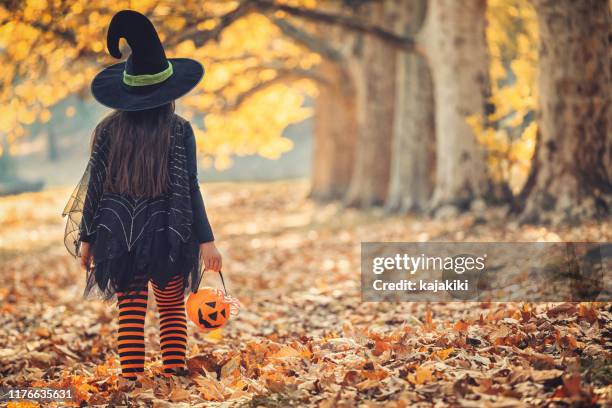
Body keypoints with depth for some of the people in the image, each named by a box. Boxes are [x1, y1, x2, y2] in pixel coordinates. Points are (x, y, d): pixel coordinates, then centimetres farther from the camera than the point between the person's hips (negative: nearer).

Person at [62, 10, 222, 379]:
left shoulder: (109, 129, 0)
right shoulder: (179, 130, -5)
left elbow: (95, 185, 1)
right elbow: (189, 188, -8)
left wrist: (87, 237, 8)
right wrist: (206, 240, -5)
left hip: (119, 234, 1)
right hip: (167, 235, -1)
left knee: (130, 311, 6)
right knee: (173, 308, 13)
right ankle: (174, 373, 8)